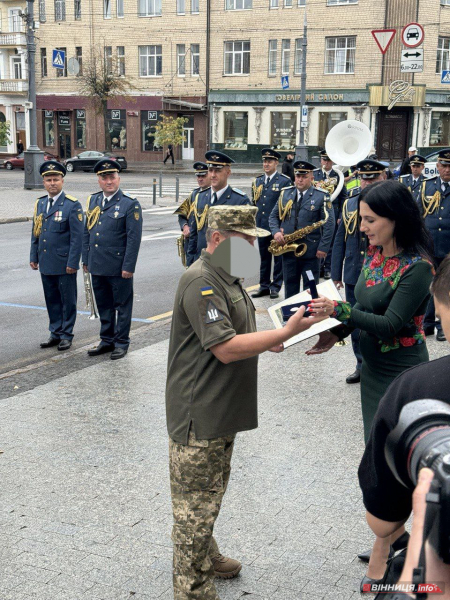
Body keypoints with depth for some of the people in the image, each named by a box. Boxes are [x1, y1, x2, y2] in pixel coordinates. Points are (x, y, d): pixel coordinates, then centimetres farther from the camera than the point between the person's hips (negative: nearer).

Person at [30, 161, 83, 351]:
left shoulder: (72, 205, -9)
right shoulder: (40, 203, 10)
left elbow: (77, 237, -12)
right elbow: (35, 232, 16)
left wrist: (72, 263, -16)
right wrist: (34, 257, 11)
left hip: (64, 264, -6)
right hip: (45, 263, 6)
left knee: (67, 300, 4)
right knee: (51, 300, 13)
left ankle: (66, 335, 15)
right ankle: (55, 333, 23)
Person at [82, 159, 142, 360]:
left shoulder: (130, 204, -8)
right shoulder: (93, 201, 10)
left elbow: (134, 238, -12)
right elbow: (87, 232, 15)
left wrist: (128, 267, -15)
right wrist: (85, 260, 12)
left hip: (119, 267, -6)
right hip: (97, 267, 6)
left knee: (122, 305, 5)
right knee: (103, 305, 15)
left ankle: (121, 343, 17)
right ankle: (107, 341, 28)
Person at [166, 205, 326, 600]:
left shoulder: (226, 278, 13)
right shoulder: (201, 282, -22)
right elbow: (225, 348, -27)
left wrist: (266, 342, 5)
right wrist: (285, 333, -26)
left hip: (221, 411, 11)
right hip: (199, 415, -11)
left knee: (212, 490, 25)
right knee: (196, 503, 1)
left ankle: (206, 556, 44)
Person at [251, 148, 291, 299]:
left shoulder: (285, 181, -4)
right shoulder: (257, 181, 12)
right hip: (261, 226, 5)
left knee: (278, 257, 3)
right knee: (264, 257, 11)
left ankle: (276, 287, 11)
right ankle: (264, 286, 19)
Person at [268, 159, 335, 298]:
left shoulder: (321, 196, -4)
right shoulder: (285, 193, 9)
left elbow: (329, 223, -8)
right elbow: (274, 216, 13)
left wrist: (323, 248, -15)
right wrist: (276, 232, -7)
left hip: (311, 252, -4)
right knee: (290, 286, 12)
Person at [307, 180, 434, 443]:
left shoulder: (417, 267, -22)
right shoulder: (374, 253, 2)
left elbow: (390, 325, -24)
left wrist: (338, 309, -32)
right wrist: (337, 332, -4)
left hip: (401, 372, -8)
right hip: (372, 367, 8)